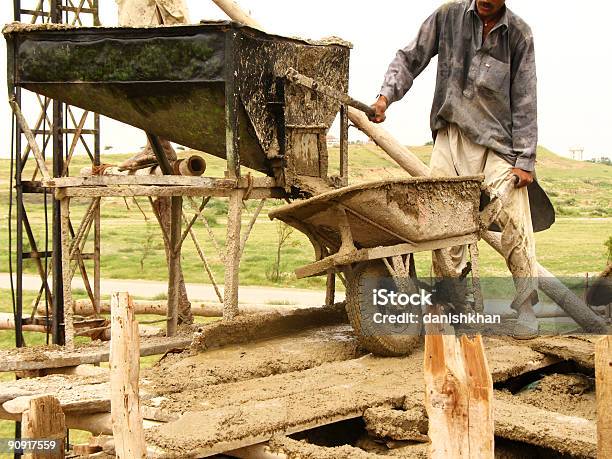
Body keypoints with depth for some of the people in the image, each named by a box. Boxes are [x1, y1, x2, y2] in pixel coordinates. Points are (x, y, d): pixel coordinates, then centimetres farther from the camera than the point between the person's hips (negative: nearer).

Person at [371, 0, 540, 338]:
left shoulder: (519, 34, -2)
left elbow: (524, 102, -2)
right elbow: (410, 59, 8)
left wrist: (524, 160, -6)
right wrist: (386, 95, -8)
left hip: (498, 141, -2)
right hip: (451, 135, 2)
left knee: (515, 220, -10)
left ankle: (525, 306, 0)